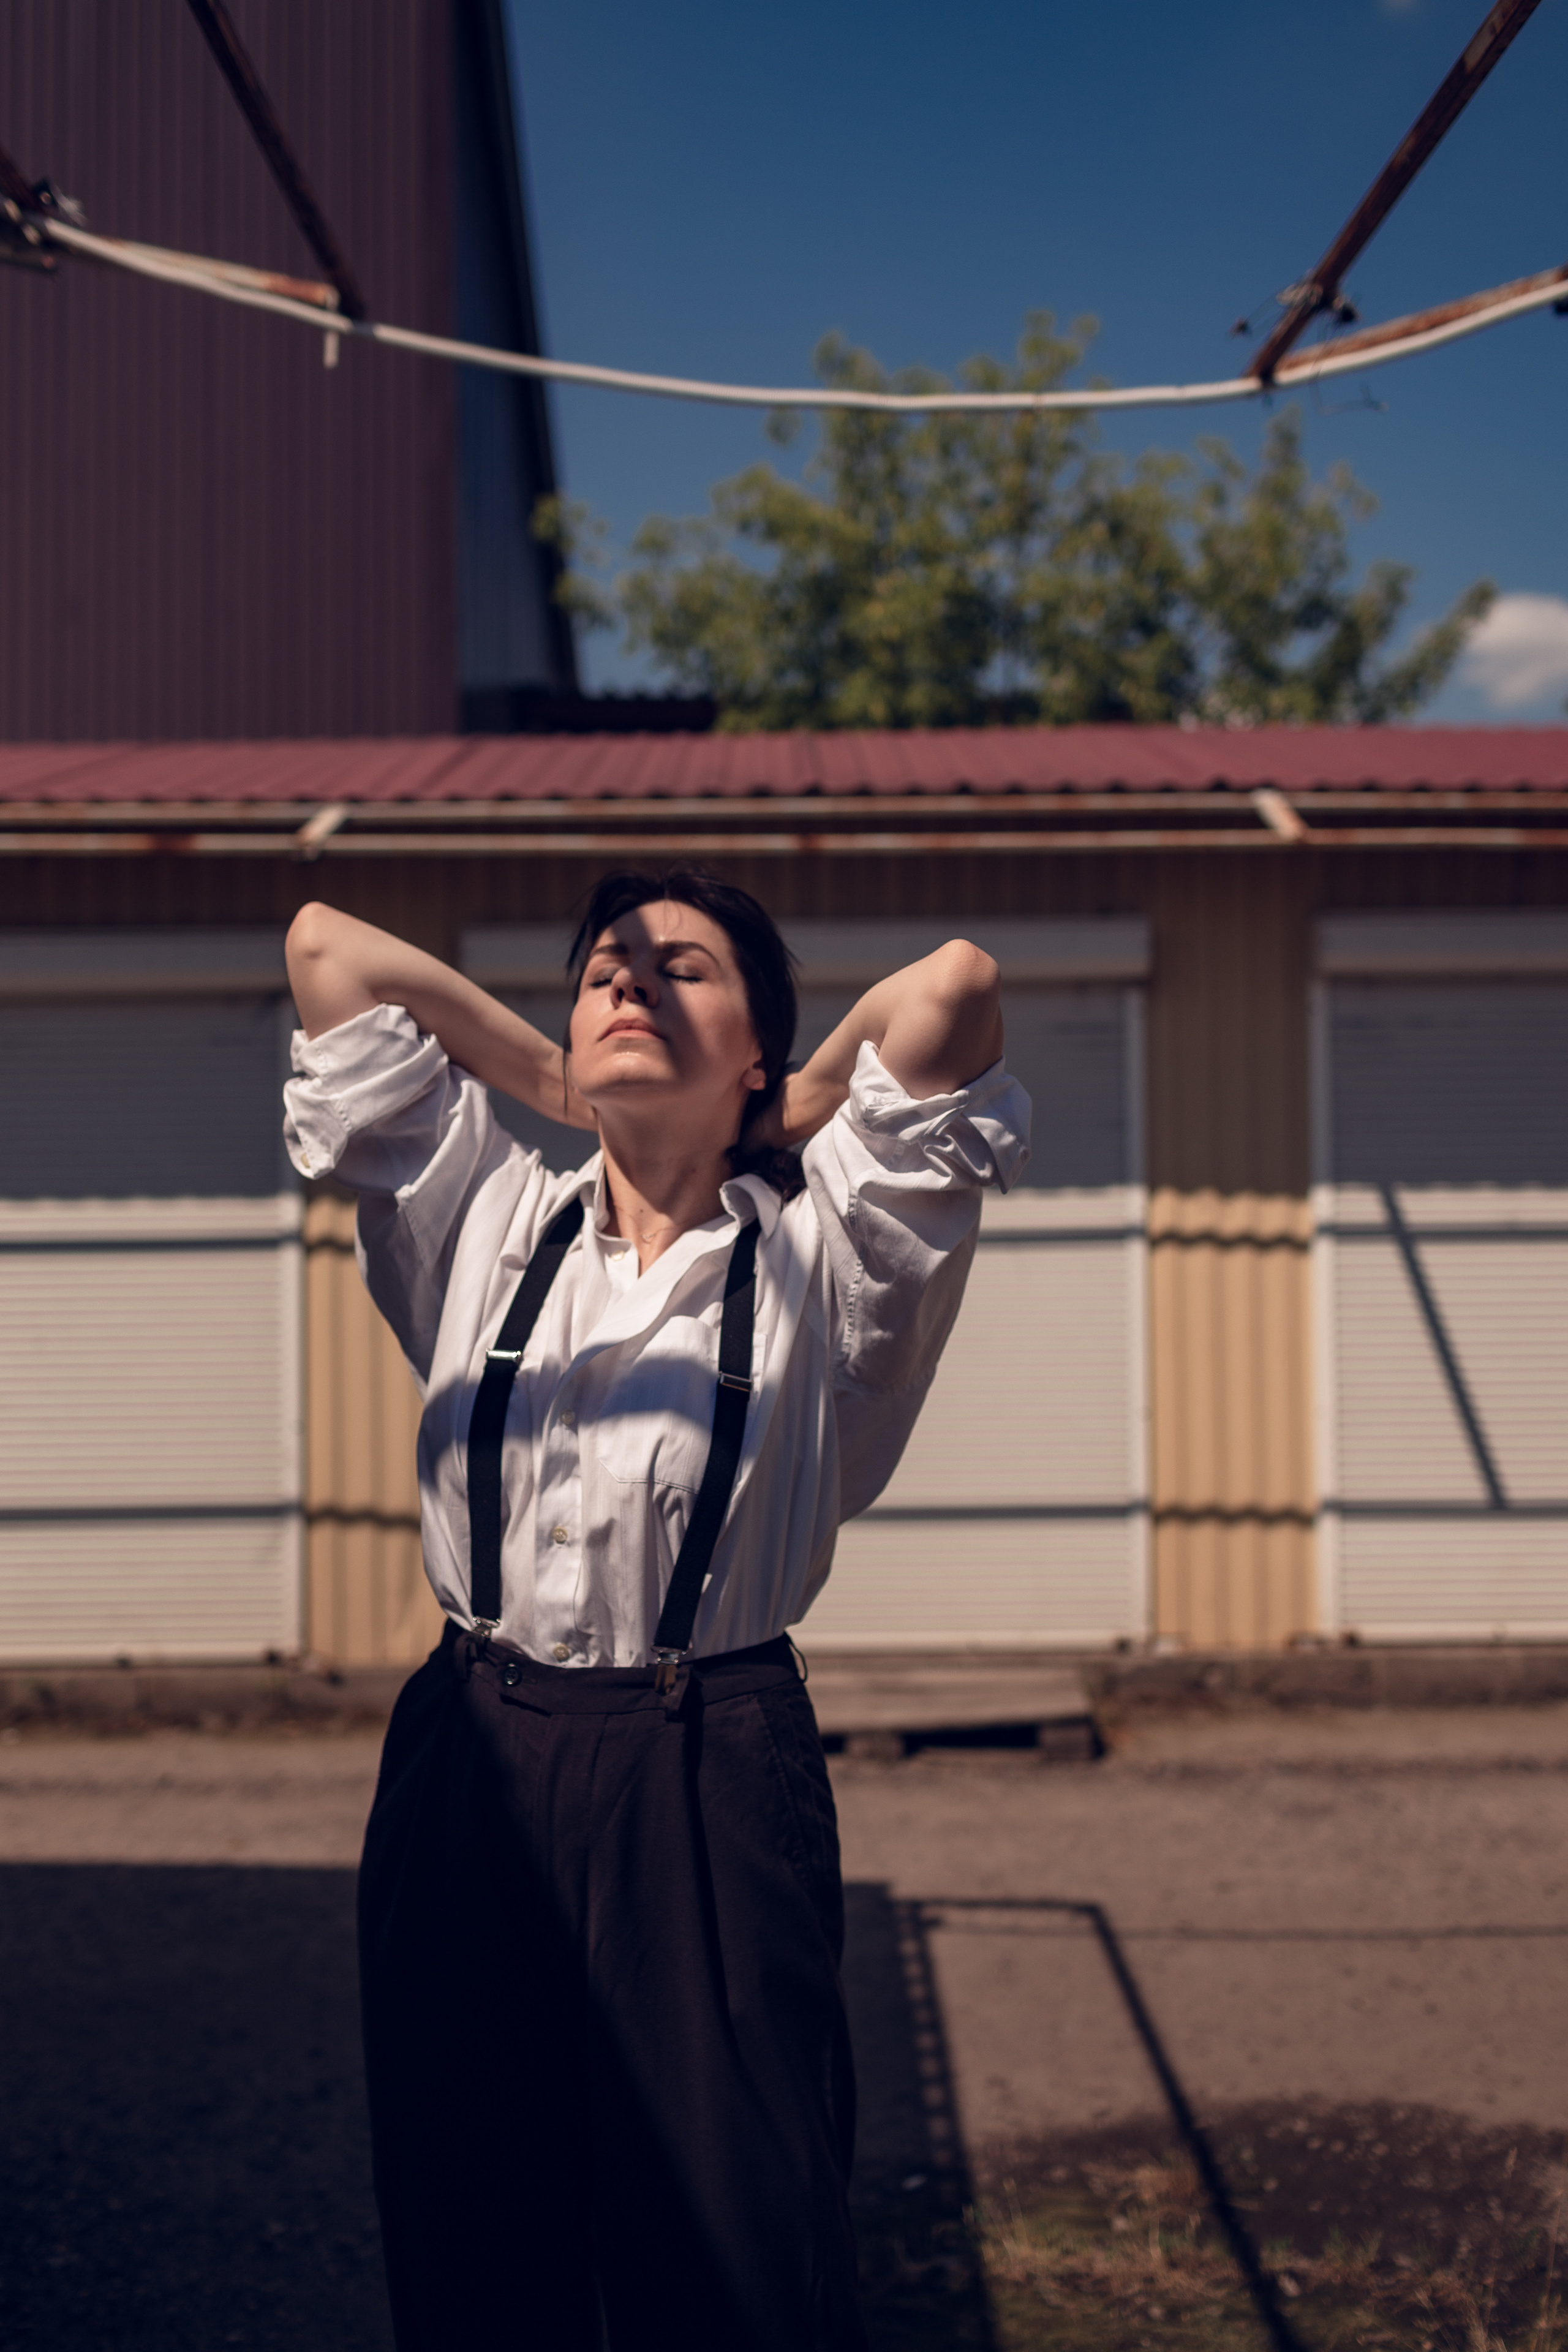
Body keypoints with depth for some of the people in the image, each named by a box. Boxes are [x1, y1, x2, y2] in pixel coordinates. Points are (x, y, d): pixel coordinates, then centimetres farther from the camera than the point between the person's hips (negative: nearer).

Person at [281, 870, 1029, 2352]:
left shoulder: (823, 1259, 3)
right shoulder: (481, 1227, 11)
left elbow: (955, 986, -9)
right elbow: (328, 949, 10)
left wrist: (787, 1119, 6)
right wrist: (564, 1089, 14)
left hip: (716, 1784, -2)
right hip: (470, 1773, 3)